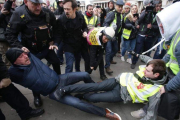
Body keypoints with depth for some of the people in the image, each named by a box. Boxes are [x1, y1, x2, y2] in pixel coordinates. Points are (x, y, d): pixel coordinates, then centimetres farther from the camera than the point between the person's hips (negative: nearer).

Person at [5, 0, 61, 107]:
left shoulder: (47, 13, -12)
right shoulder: (19, 14, -22)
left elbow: (55, 28, 6)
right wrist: (20, 47, -26)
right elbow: (10, 34, -15)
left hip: (46, 47, 4)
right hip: (31, 50, -3)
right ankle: (36, 96, 27)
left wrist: (51, 42, 2)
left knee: (56, 62, 9)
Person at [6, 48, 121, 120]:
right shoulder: (14, 72, -15)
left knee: (85, 75, -5)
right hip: (54, 92, -5)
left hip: (60, 79, 5)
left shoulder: (30, 56, -4)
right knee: (77, 103, -24)